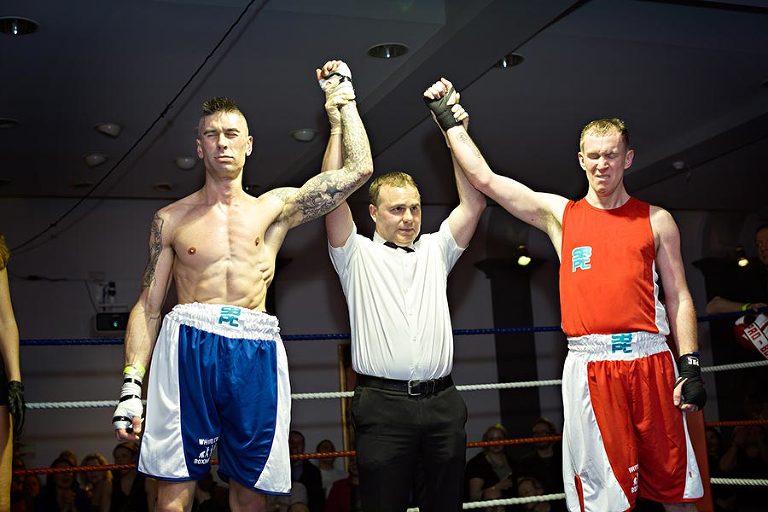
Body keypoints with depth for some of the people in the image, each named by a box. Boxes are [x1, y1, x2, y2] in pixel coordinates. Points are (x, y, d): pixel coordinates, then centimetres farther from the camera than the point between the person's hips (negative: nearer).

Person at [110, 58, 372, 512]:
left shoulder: (276, 208, 15)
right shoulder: (172, 219, 14)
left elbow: (358, 170, 11)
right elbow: (147, 306, 12)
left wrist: (344, 99, 18)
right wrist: (131, 385, 2)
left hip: (256, 351, 1)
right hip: (188, 347, -1)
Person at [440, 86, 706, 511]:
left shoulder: (656, 221, 11)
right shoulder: (560, 214, 10)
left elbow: (679, 297, 10)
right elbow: (484, 178, 7)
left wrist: (690, 366, 1)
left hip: (651, 361, 1)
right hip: (589, 365, 0)